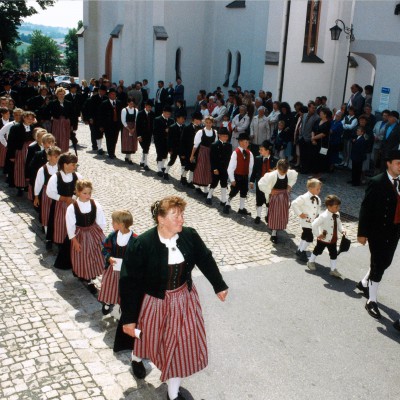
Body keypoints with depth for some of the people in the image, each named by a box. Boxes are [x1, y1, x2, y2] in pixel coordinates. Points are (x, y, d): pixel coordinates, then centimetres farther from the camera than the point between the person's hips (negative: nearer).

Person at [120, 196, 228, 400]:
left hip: (184, 299, 3)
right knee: (151, 338, 24)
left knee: (182, 343, 12)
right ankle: (138, 357, 61)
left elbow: (205, 259, 2)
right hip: (154, 302, -3)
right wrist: (129, 318, -18)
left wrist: (219, 285, 13)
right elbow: (129, 282, -22)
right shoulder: (141, 245, -27)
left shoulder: (189, 235, -15)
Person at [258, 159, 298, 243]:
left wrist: (290, 186, 0)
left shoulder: (291, 173, -15)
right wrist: (270, 191, -15)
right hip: (274, 196, -4)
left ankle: (275, 232, 33)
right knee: (274, 214, 3)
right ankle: (274, 234, 16)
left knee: (283, 214, 12)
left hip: (284, 196, 4)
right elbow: (261, 184, -21)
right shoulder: (272, 175, -26)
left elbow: (294, 176, 11)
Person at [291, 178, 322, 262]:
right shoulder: (304, 198, -20)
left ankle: (299, 250, 34)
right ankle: (302, 252, 8)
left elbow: (318, 208, 22)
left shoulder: (317, 199, 4)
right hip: (306, 221, -8)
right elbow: (294, 204, -21)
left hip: (313, 221, 8)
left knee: (305, 236, 19)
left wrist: (318, 214, 4)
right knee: (309, 237, -9)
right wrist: (299, 214, -19)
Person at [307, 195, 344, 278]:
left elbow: (338, 223, 12)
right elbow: (314, 225, -27)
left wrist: (341, 230, -4)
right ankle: (311, 262, 43)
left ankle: (333, 270, 24)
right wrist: (318, 234, -20)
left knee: (334, 254, 10)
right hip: (323, 239, -5)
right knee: (318, 251, 17)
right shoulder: (324, 216, -30)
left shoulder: (337, 214, -7)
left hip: (333, 239, 6)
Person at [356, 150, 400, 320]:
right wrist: (362, 233, -15)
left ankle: (364, 283, 43)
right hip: (378, 232, -6)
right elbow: (366, 208, -14)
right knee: (378, 265, 0)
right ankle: (371, 301, 14)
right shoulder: (377, 182, -14)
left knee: (385, 262, 19)